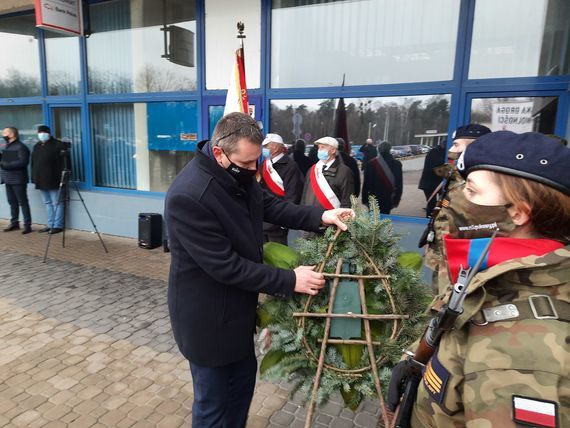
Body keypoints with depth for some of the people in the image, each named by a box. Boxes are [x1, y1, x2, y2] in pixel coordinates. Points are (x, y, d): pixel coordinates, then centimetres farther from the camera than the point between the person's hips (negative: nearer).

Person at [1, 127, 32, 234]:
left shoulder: (21, 147, -9)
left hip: (18, 180, -8)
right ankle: (14, 223, 20)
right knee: (12, 202, 12)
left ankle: (27, 225, -1)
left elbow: (23, 162, -19)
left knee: (23, 202, -4)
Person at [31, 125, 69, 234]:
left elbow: (64, 162, -14)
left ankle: (57, 225, 4)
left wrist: (63, 175, -22)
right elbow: (33, 163, 22)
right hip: (41, 181, 8)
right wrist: (34, 178, 17)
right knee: (48, 203, 14)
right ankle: (50, 225, 22)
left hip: (53, 180, -8)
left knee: (57, 203, -2)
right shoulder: (37, 146, 17)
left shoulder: (57, 145, -8)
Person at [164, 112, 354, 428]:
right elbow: (226, 265, -29)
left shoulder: (239, 173, -6)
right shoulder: (187, 196, -32)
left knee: (244, 376, 26)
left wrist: (319, 216, -8)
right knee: (213, 401, 13)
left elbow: (269, 205, 7)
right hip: (207, 315, -8)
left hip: (237, 304, 8)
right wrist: (289, 281, -24)